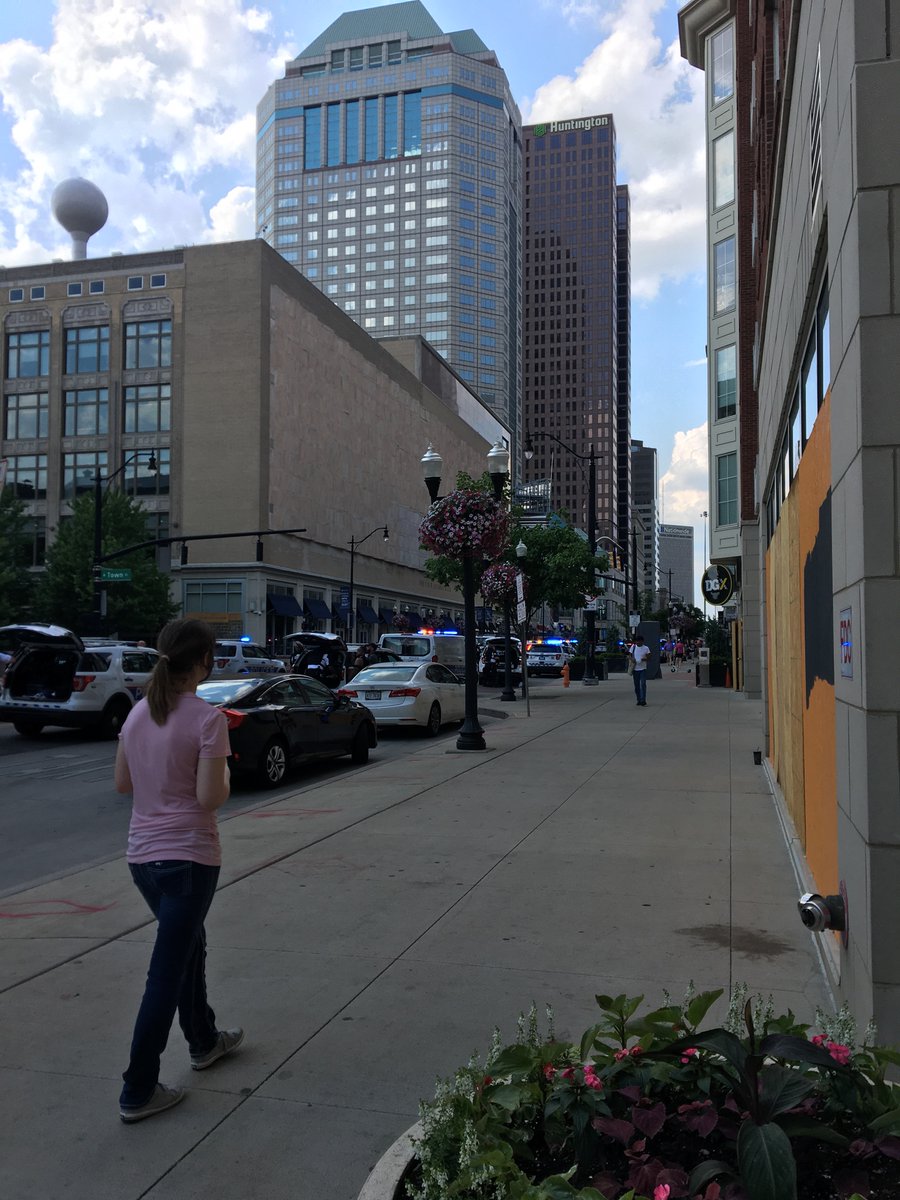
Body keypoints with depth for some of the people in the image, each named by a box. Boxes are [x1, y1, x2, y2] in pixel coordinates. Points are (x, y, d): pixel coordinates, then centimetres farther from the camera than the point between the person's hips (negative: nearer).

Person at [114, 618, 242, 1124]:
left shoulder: (139, 713, 3)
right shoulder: (208, 718, -17)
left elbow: (122, 784, 11)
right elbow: (210, 798, -19)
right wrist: (225, 775, 0)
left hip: (143, 854, 7)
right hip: (189, 857, -7)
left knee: (189, 947, 25)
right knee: (168, 972, 3)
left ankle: (204, 1040, 43)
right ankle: (139, 1091, 11)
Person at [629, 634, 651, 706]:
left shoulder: (646, 648, 0)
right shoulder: (633, 647, 7)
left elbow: (648, 657, 1)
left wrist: (644, 659, -21)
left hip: (643, 669, -3)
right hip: (635, 669, 3)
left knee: (643, 684, -12)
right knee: (636, 686, 7)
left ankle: (643, 701, -12)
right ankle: (639, 701, 16)